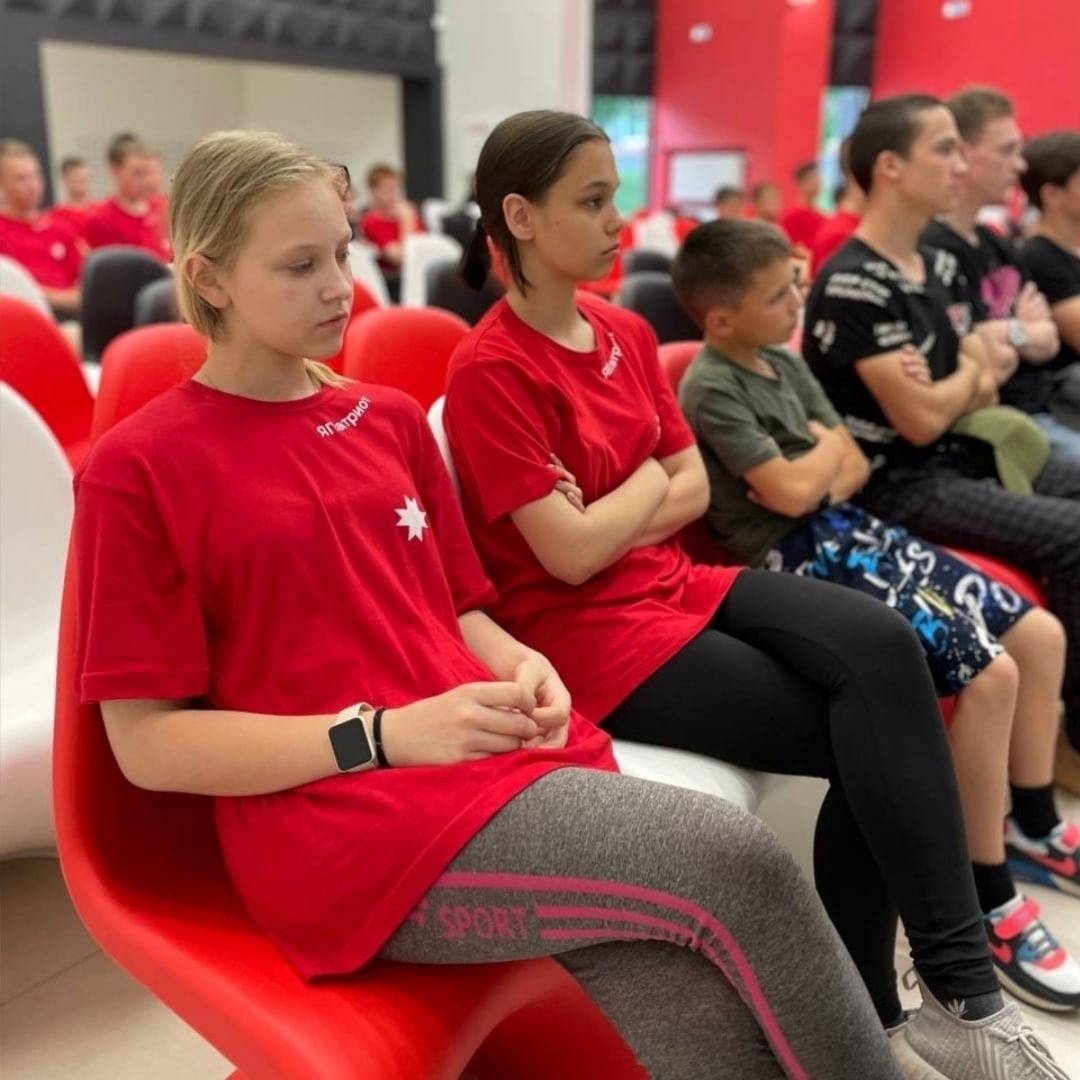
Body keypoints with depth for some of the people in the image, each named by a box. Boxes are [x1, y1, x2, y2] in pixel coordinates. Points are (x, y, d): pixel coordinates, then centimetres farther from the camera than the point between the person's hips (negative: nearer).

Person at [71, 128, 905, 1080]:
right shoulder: (138, 468, -3)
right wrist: (383, 735, -17)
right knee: (738, 868, -24)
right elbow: (145, 742, -6)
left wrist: (517, 666, -5)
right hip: (338, 818, -5)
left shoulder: (392, 418, 14)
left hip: (498, 756, 5)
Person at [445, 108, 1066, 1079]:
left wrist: (605, 520, -8)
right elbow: (569, 554, -18)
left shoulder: (626, 334, 11)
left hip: (676, 584, 7)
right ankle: (961, 995, 2)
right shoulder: (489, 371, -13)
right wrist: (647, 481, -2)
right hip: (585, 629, -6)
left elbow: (694, 488, 10)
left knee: (880, 644, -19)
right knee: (872, 732, -17)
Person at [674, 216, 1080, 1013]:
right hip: (796, 561, -9)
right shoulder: (711, 388, -12)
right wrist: (826, 448, 1)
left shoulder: (787, 364, 14)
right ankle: (988, 899, -8)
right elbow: (790, 492, -19)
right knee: (989, 672, -21)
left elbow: (856, 467, 13)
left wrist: (821, 475, -9)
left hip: (849, 531, 9)